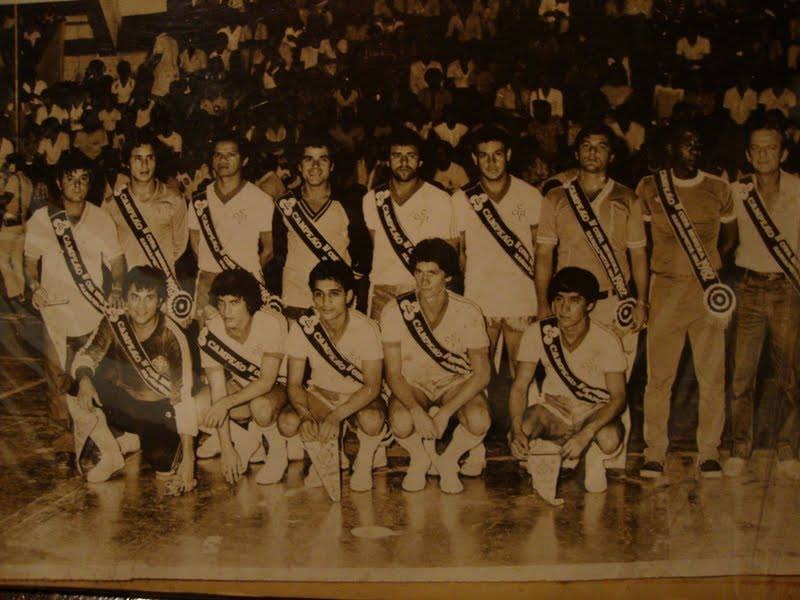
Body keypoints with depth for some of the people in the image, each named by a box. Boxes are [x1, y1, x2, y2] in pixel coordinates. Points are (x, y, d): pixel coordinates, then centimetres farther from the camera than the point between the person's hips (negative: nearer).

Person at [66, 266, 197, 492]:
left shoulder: (171, 338, -25)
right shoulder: (114, 324, -13)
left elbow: (184, 399, -26)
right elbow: (85, 356, -3)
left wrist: (188, 458, -30)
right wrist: (84, 379, -29)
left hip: (161, 412, -3)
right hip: (126, 403, 4)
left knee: (166, 471, -22)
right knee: (75, 398, -19)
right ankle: (111, 455, 3)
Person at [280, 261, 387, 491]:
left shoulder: (366, 328, -22)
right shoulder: (302, 326, -16)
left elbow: (372, 386, -24)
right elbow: (294, 383, -12)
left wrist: (336, 416, -37)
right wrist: (305, 415, -32)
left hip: (359, 398, -2)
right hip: (319, 395, 2)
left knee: (371, 420, -37)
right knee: (287, 422, -28)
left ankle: (364, 461, -1)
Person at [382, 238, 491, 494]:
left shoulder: (468, 312, -18)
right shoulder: (396, 310, -18)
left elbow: (481, 374, -15)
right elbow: (393, 373, -14)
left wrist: (446, 412, -25)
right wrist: (417, 411, -30)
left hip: (457, 383, 0)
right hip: (412, 385, 0)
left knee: (479, 421, -31)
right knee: (401, 422, -33)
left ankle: (448, 461, 4)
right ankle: (419, 458, 6)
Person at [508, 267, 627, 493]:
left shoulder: (607, 341, -19)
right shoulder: (537, 333, -14)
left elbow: (618, 397, -22)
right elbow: (520, 386, -12)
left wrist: (584, 435, -37)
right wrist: (517, 430, -31)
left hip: (596, 412, -2)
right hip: (554, 410, 2)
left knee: (610, 439, -36)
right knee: (516, 437, -28)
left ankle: (595, 456, 3)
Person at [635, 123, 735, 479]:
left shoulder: (718, 189, 8)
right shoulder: (649, 189, 4)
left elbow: (729, 237, 19)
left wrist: (710, 264, 8)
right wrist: (640, 291, 3)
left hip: (708, 291, 1)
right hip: (665, 289, -1)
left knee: (712, 376, 1)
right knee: (658, 375, 0)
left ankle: (709, 453, 11)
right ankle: (654, 453, 10)